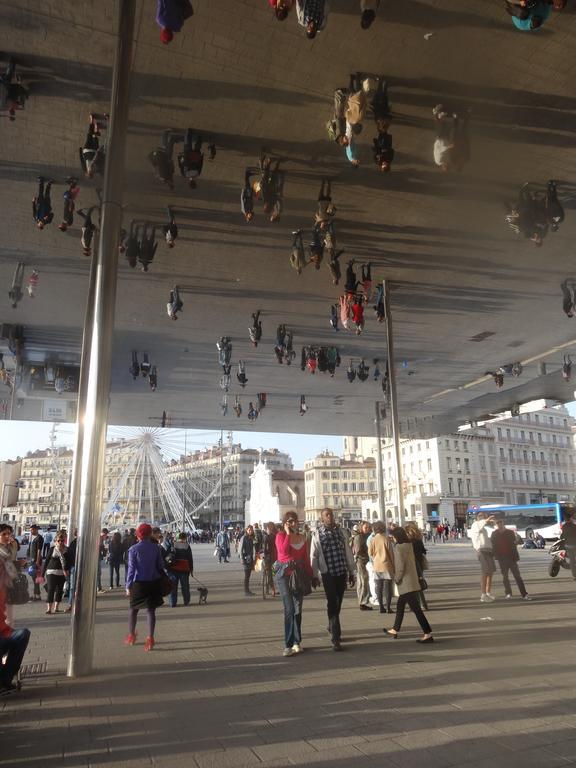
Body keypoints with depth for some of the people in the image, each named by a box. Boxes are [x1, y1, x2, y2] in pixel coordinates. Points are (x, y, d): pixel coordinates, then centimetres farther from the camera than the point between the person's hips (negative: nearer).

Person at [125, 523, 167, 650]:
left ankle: (131, 635, 27)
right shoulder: (156, 547, -2)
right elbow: (161, 566, 1)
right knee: (151, 610, 9)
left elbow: (131, 569, -10)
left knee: (133, 609, 17)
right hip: (154, 583, 2)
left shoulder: (133, 549, -9)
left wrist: (128, 586, -4)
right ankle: (150, 638, 7)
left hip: (139, 583, -2)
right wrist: (160, 579, 13)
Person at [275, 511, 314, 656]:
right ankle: (288, 644, -4)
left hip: (299, 574, 5)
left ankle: (297, 642, 20)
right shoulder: (281, 535, -3)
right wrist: (288, 534, -16)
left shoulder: (302, 537, 10)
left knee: (298, 609, 9)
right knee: (289, 609, -10)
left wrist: (312, 576, 12)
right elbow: (283, 551, -22)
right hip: (284, 574, -4)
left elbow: (306, 558, 13)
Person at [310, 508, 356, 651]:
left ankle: (332, 627, 38)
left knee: (338, 603, 15)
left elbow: (347, 552, 10)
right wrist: (315, 575, -8)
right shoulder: (317, 534, -4)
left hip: (342, 572, 4)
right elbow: (314, 556, -4)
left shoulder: (340, 531, 7)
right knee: (332, 604, -6)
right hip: (328, 573, -4)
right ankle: (336, 638, -2)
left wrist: (351, 572, 10)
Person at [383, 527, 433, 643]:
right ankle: (395, 630, 32)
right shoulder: (409, 545, 7)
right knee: (400, 606, 20)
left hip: (406, 583, -10)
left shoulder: (399, 547, -18)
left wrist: (397, 579, -8)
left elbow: (400, 566, -22)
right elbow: (410, 562, 10)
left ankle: (428, 634, -5)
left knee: (416, 608, -7)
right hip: (412, 581, 10)